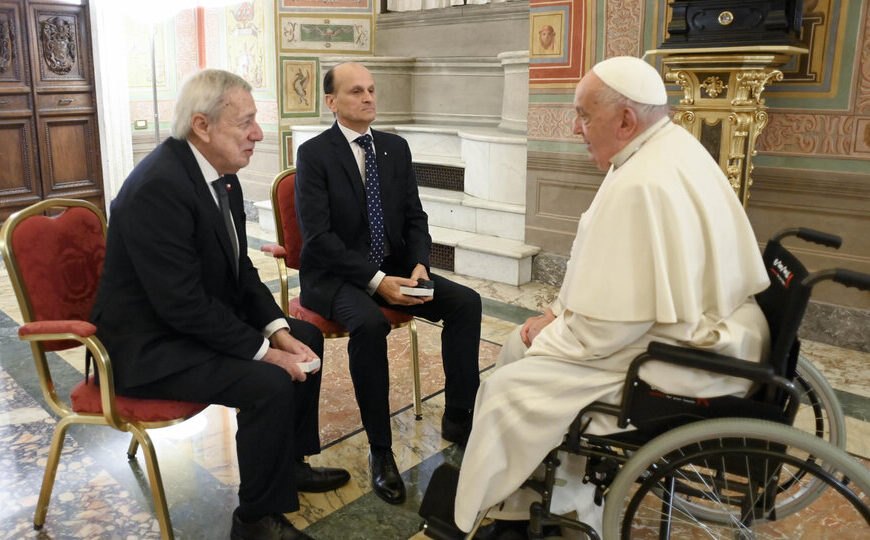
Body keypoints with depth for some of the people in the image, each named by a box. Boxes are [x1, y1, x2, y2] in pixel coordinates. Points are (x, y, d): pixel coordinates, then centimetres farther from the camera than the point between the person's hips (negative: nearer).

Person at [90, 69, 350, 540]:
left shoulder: (221, 175, 3)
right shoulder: (158, 187, -26)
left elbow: (240, 269, 7)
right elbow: (183, 304, -28)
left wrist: (278, 331, -6)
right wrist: (263, 351, -22)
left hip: (203, 319, 10)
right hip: (149, 347, -10)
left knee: (306, 338, 12)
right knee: (270, 384, -25)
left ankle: (290, 462, 27)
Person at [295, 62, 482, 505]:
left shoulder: (396, 148, 9)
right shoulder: (314, 154, -8)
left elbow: (415, 217, 9)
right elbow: (317, 235, -16)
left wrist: (419, 265, -11)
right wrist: (375, 280, -24)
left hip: (393, 268, 6)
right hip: (334, 276, -5)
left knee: (466, 302, -14)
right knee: (370, 323, -36)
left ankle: (458, 418, -2)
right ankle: (380, 449, -20)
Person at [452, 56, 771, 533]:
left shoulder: (640, 186, -28)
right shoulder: (672, 147, 5)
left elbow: (608, 327, -26)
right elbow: (610, 273, 12)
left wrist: (548, 336, -8)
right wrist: (560, 312, 7)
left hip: (680, 364, -11)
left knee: (507, 392, -10)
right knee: (521, 345, 14)